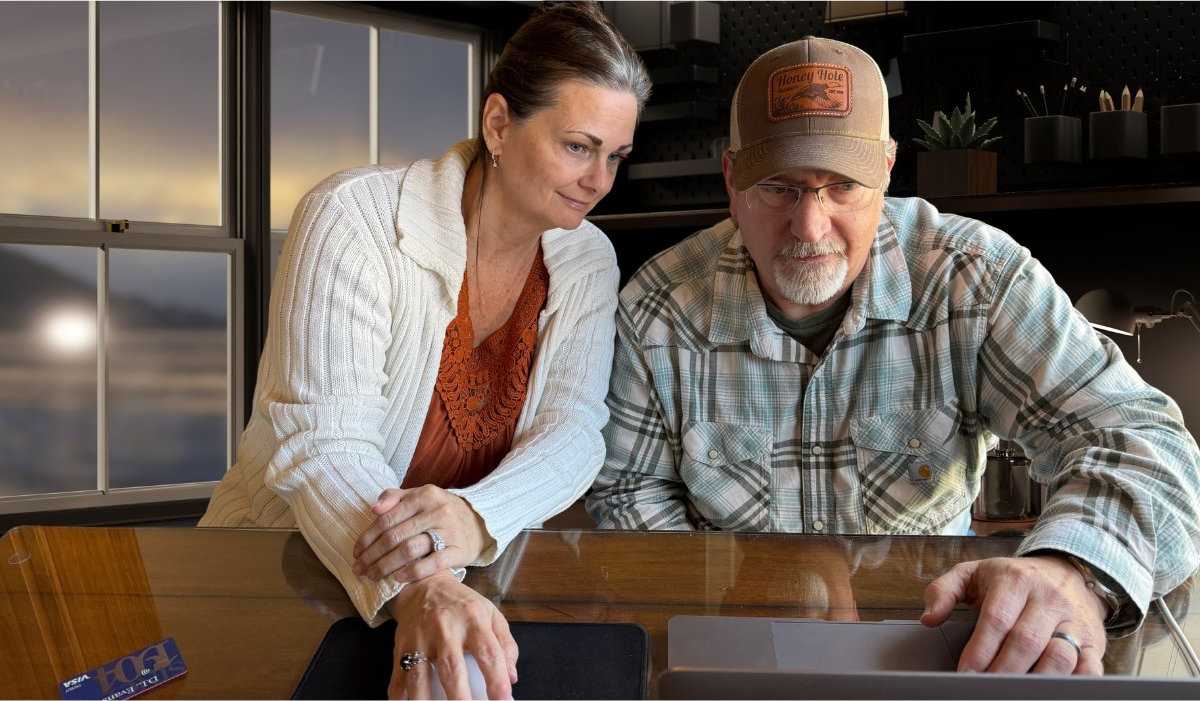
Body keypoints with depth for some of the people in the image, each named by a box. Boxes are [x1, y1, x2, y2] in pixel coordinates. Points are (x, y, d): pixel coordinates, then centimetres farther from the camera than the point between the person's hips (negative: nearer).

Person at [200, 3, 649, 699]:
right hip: (285, 568, -4)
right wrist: (416, 589, -42)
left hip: (465, 582, 4)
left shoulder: (587, 262, 2)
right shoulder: (356, 216, -14)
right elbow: (320, 443, -23)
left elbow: (573, 431, -11)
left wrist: (474, 516, -34)